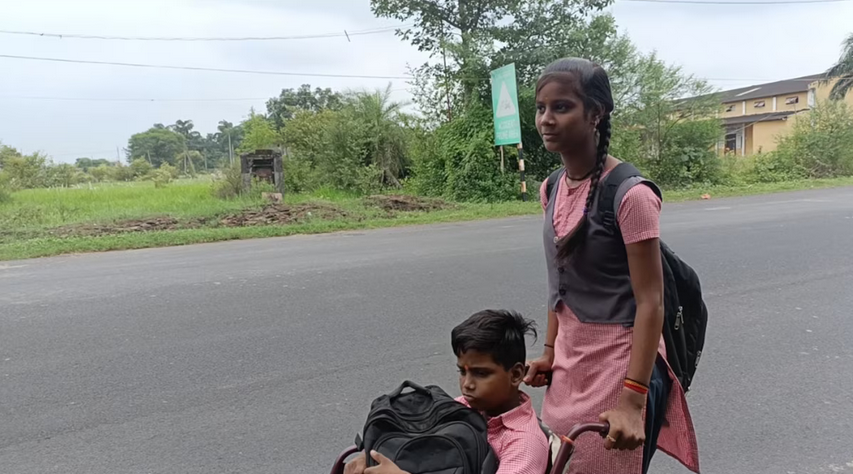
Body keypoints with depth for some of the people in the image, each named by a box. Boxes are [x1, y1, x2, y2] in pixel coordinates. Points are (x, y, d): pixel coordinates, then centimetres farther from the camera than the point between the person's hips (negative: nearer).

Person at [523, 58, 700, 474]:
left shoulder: (629, 194, -19)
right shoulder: (552, 190, 2)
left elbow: (650, 303, -19)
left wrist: (632, 400, -22)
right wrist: (550, 352, 13)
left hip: (617, 365, -6)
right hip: (569, 363, 7)